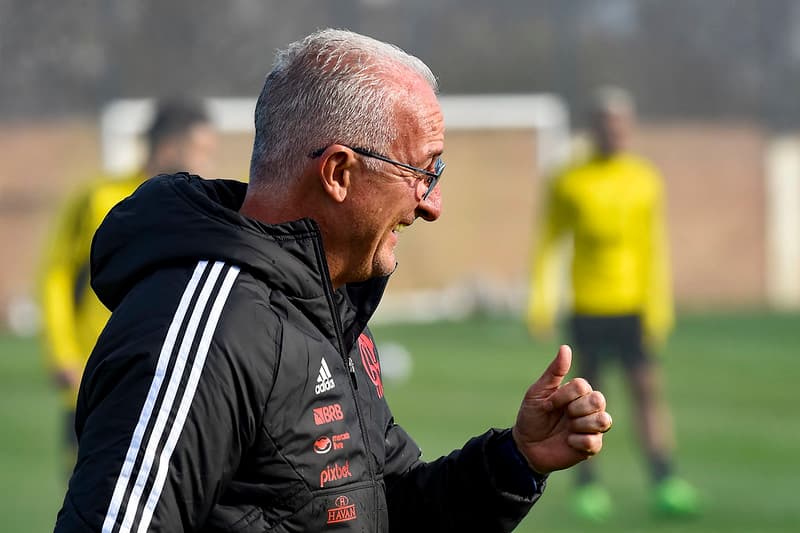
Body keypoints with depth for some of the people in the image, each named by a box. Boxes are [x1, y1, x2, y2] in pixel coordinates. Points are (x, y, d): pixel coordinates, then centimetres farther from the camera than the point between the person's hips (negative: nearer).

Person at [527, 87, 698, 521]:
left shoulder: (646, 181, 8)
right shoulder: (569, 183, 3)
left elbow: (655, 246, 6)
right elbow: (548, 242, 6)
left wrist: (658, 306, -2)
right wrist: (540, 302, -1)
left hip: (635, 306, 1)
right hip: (589, 306, -1)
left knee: (648, 388, -6)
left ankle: (664, 482, -8)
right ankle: (587, 487, 10)